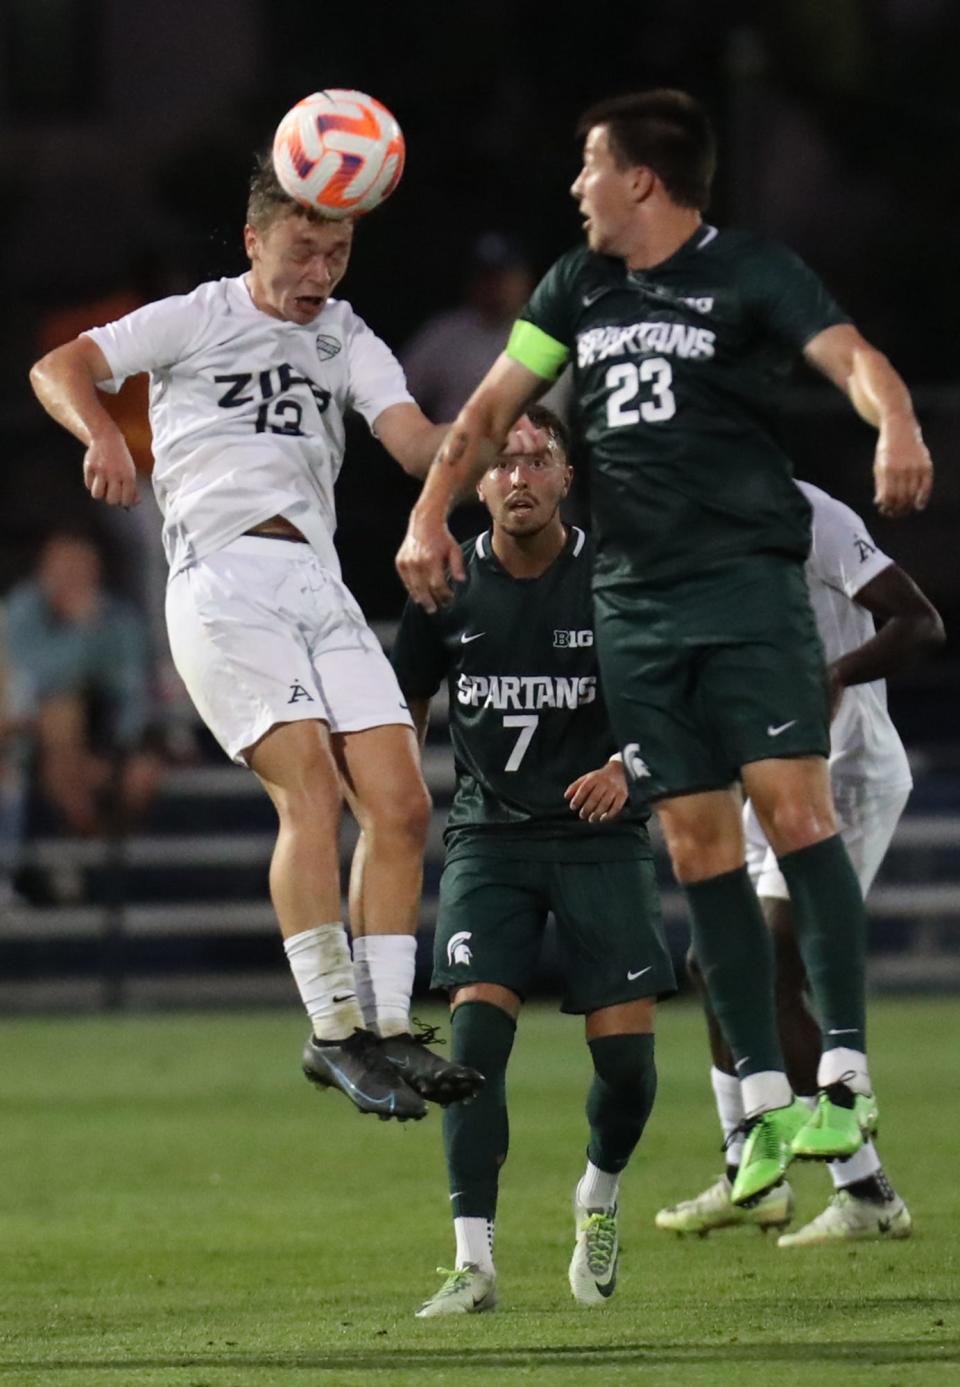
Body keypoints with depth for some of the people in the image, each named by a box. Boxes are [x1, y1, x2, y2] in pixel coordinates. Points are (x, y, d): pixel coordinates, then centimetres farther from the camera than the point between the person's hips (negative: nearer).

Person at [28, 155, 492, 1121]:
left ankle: (386, 1027, 0)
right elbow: (58, 370, 2)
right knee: (310, 787, -21)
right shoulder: (197, 319, 9)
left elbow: (414, 441, 5)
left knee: (401, 805, -6)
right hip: (223, 579, -5)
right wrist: (103, 434, -20)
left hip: (319, 587, 5)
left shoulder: (347, 342, 20)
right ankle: (334, 1031, -21)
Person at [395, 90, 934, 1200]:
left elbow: (848, 354, -17)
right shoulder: (577, 288, 16)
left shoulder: (750, 274, -2)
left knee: (795, 814, -15)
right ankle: (766, 1108, 4)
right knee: (698, 851, 2)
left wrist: (896, 424, -38)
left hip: (749, 583, -5)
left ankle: (845, 1077, -13)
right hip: (634, 603, 6)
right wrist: (429, 517, 6)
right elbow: (494, 405, 19)